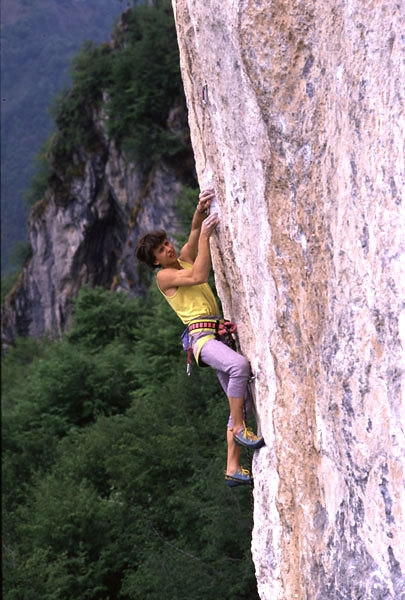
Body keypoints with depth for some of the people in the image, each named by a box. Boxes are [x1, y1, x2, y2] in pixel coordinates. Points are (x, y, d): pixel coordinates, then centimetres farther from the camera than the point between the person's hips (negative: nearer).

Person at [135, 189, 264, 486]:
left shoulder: (184, 259, 21)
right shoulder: (164, 275, 0)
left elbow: (195, 232, 12)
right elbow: (200, 276, -14)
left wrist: (200, 210, -10)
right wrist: (206, 236, -15)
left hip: (219, 333, 8)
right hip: (201, 336, -8)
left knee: (241, 403, 3)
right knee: (240, 365, -37)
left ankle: (233, 468, 6)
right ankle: (239, 429, -23)